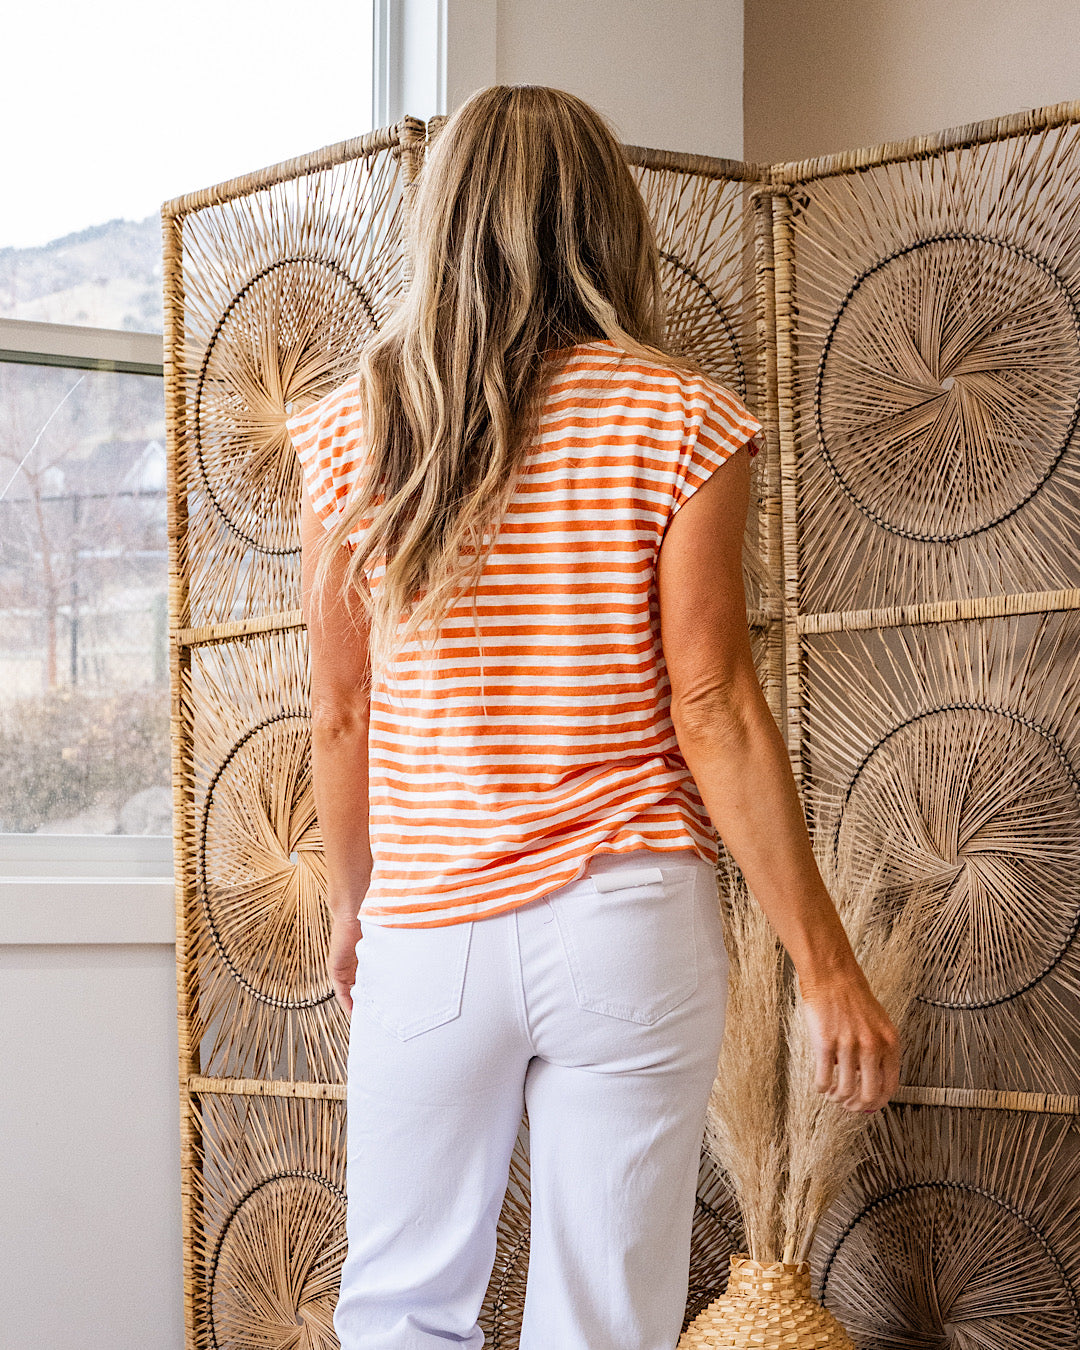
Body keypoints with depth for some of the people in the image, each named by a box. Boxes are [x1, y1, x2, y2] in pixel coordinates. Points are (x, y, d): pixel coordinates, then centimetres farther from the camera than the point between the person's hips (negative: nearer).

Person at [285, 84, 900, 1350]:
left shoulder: (356, 426, 2)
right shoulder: (677, 419, -4)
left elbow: (340, 715, 5)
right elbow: (712, 714, -8)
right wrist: (826, 962, -3)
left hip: (426, 936, 2)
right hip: (627, 918, -2)